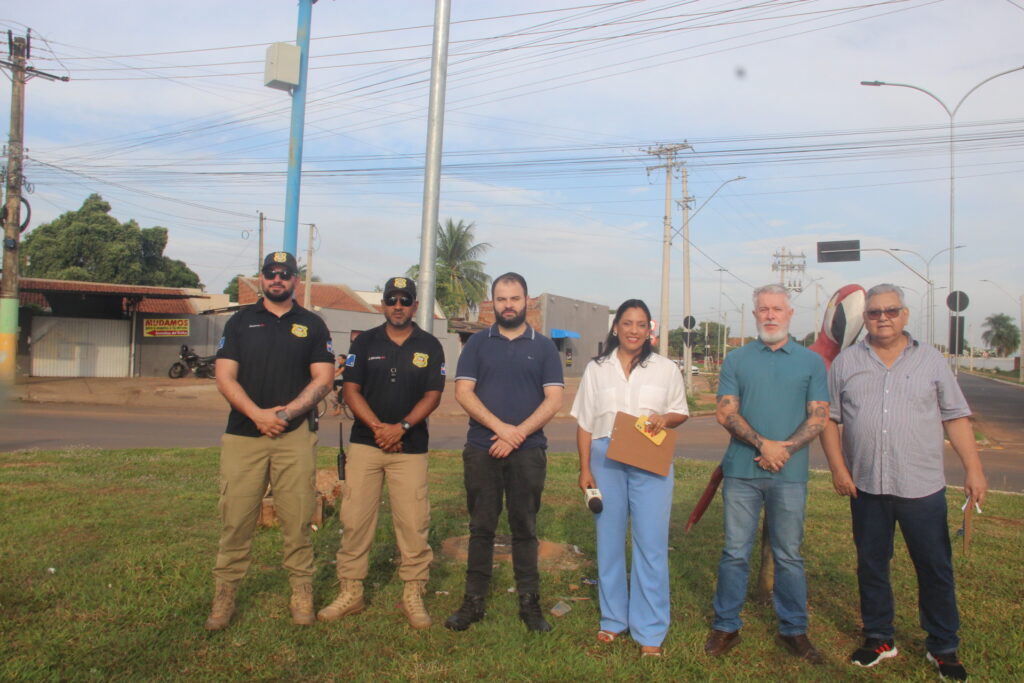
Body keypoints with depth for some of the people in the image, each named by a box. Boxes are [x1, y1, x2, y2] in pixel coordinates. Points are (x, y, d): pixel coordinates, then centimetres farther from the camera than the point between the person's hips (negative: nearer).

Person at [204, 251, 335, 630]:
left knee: (297, 517, 2)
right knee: (235, 517, 2)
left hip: (296, 435, -1)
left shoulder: (312, 325, 9)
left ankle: (302, 591, 13)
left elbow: (322, 379, 3)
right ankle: (225, 592, 13)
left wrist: (286, 413, -11)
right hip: (243, 433, 1)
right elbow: (225, 376, 3)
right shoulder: (240, 321, 11)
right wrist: (257, 413, -12)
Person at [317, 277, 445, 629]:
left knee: (413, 522, -2)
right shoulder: (365, 342, 6)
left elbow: (432, 396, 0)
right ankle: (350, 591, 16)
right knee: (354, 518, 2)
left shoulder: (429, 346, 4)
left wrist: (401, 427, -14)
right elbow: (351, 390, 2)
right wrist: (378, 426, -12)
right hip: (365, 442, 1)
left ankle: (413, 594, 12)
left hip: (411, 446, -1)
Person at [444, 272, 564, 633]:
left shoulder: (543, 346, 7)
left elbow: (554, 399, 0)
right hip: (481, 450, 1)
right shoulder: (478, 343, 8)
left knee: (525, 528, 7)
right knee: (481, 527, 7)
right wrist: (501, 428, -13)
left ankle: (530, 603, 17)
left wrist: (518, 434, -12)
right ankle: (474, 601, 17)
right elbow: (463, 392, -1)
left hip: (528, 451, 0)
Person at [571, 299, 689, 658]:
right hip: (605, 459, 2)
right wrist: (585, 469, 1)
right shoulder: (597, 369, 7)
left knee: (651, 543, -2)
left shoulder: (666, 369, 5)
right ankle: (613, 618, 26)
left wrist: (665, 418, -12)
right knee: (608, 540, 10)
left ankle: (650, 630, 10)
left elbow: (681, 413, 12)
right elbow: (584, 423, 7)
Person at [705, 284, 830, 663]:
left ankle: (793, 630, 25)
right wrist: (763, 444, -15)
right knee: (735, 552, 6)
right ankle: (726, 625, 19)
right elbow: (726, 413, -1)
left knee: (789, 555, 10)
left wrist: (784, 449, -13)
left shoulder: (811, 362, 7)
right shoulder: (736, 359, 6)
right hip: (741, 471, 0)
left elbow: (818, 417, 2)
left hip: (790, 473, 0)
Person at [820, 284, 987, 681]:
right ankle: (879, 639, 27)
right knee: (871, 566, 11)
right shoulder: (846, 363, 5)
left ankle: (943, 648, 24)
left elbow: (955, 418, 4)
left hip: (922, 487, -1)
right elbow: (829, 419, 4)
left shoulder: (931, 361, 5)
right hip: (865, 486, 1)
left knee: (936, 569, 7)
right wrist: (837, 467, -4)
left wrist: (973, 469, -3)